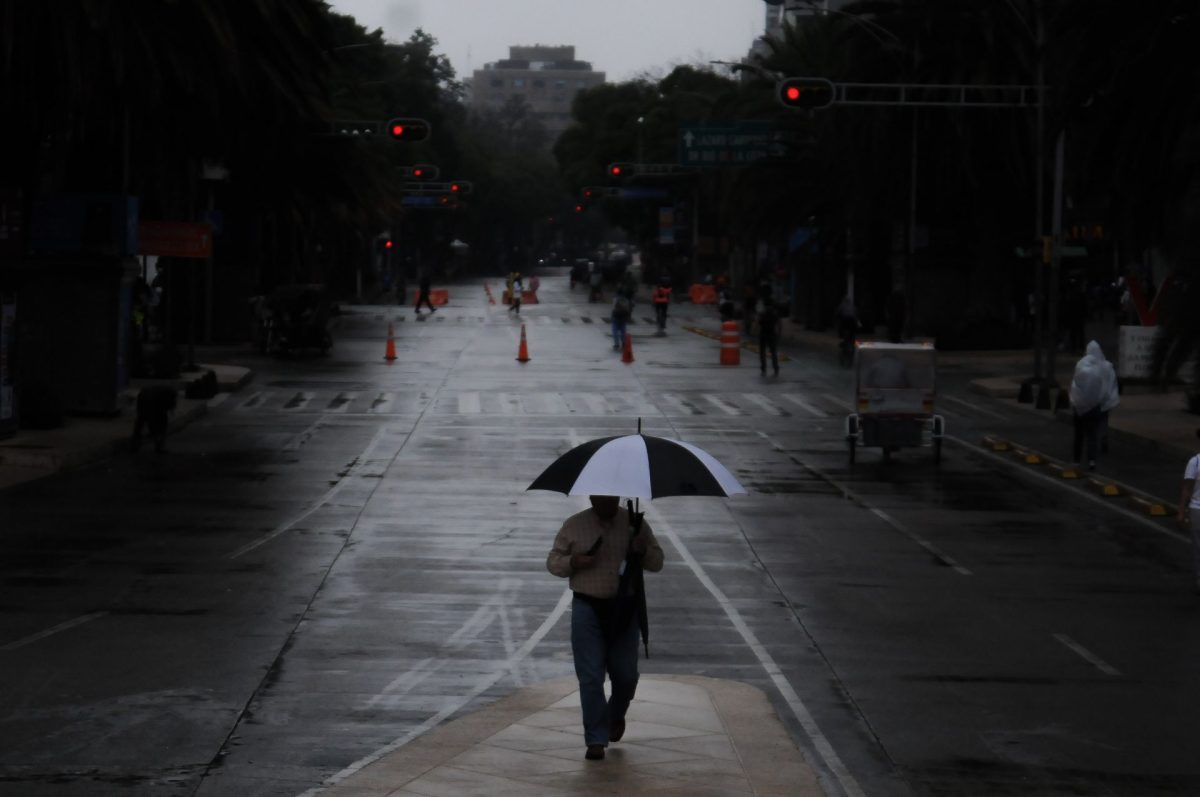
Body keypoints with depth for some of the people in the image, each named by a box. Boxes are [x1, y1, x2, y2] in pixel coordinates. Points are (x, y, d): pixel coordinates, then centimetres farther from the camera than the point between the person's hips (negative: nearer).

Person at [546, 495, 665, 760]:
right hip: (587, 608, -1)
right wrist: (573, 562, -15)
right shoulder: (574, 525, 2)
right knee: (590, 677, -4)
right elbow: (553, 562, 6)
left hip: (623, 609, 1)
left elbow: (657, 562, 7)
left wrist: (643, 551, -15)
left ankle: (616, 716, 39)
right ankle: (596, 740, 2)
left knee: (626, 674, 8)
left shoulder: (635, 524, 4)